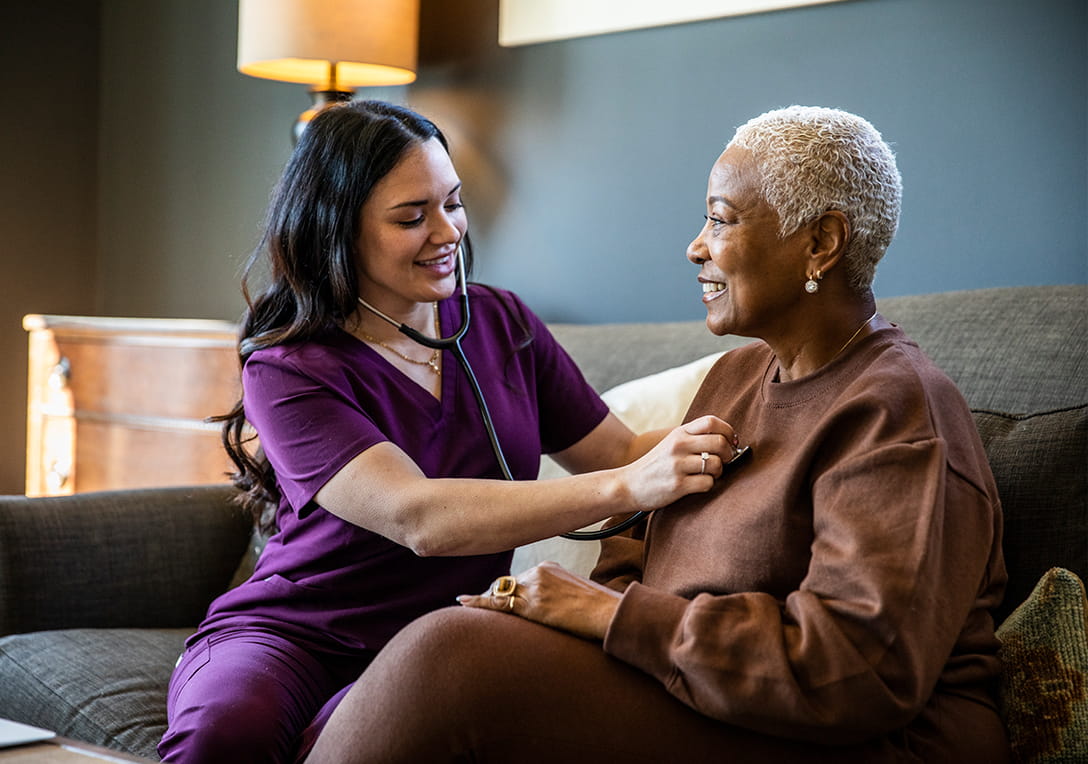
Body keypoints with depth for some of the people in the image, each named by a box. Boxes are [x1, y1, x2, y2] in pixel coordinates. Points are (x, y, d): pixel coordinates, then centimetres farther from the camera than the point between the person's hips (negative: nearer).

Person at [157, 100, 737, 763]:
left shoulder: (500, 324, 7)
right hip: (290, 637, -2)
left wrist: (705, 444, -14)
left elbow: (618, 451, 9)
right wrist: (628, 487, -31)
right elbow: (418, 520, -24)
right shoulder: (286, 372, -10)